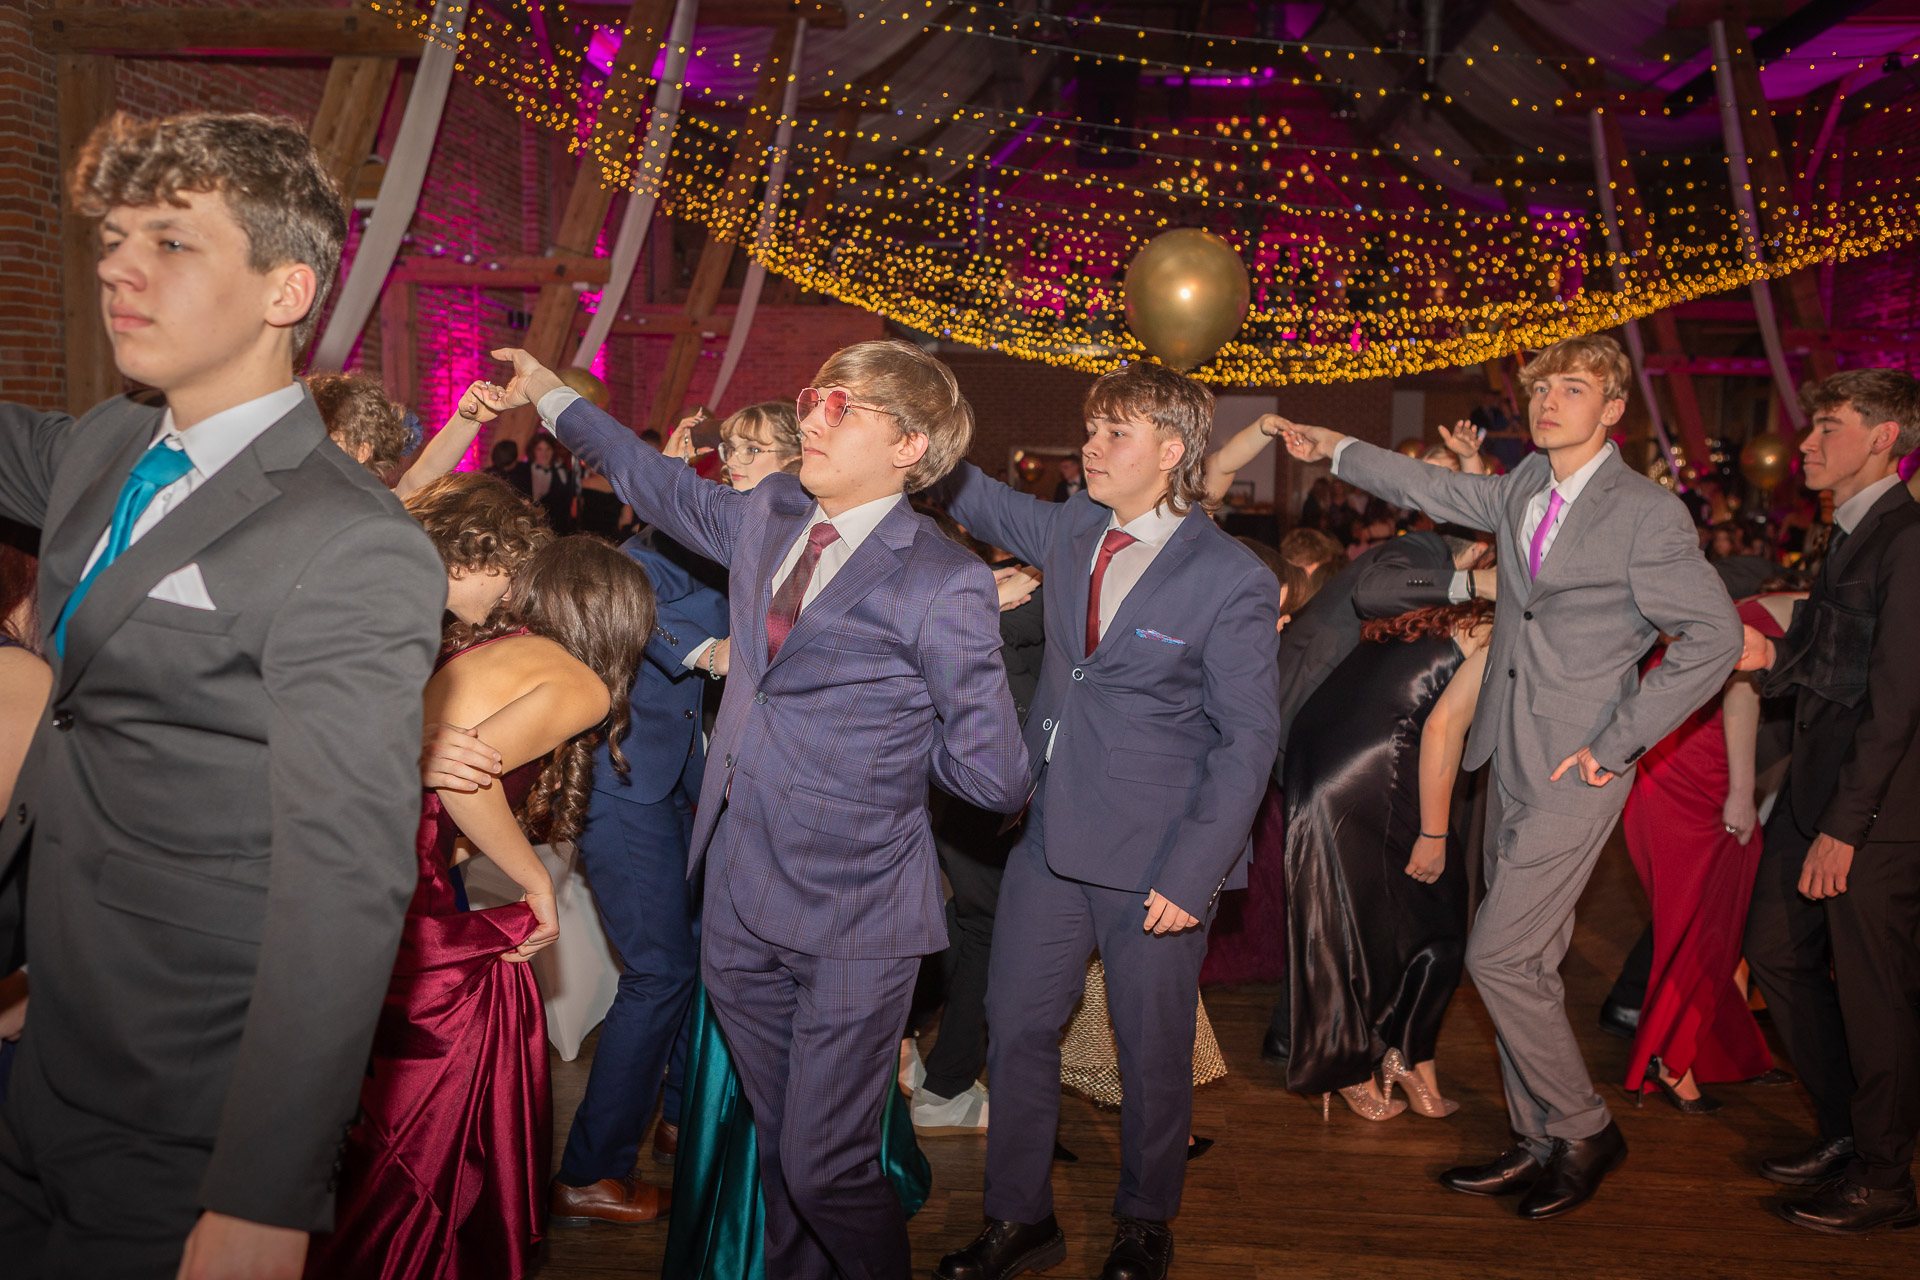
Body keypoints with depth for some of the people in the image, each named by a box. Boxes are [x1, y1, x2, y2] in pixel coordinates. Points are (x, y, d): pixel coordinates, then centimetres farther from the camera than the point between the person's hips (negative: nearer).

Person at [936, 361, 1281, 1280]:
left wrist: (1192, 874, -18)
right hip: (1050, 833, 5)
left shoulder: (1232, 582, -12)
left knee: (1152, 1050, 11)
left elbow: (1248, 739, -12)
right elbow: (979, 503, 21)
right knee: (1016, 1027, 11)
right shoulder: (1071, 530, 4)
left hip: (1151, 859, -5)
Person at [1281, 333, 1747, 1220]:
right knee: (1524, 961, 12)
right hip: (1511, 761, 7)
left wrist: (1616, 744, -13)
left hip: (1576, 771, -7)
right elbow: (1438, 491, 26)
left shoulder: (1647, 513, -11)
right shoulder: (1526, 487, 9)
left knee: (1499, 956, -8)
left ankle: (1583, 1131, 13)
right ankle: (1537, 1145, 25)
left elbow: (1713, 637, -12)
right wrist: (1338, 450, 29)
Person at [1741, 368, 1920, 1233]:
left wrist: (1844, 827, -20)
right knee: (1777, 956, 15)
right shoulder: (1848, 537, 16)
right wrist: (1764, 655, -6)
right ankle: (1844, 1134, 31)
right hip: (1813, 789, 9)